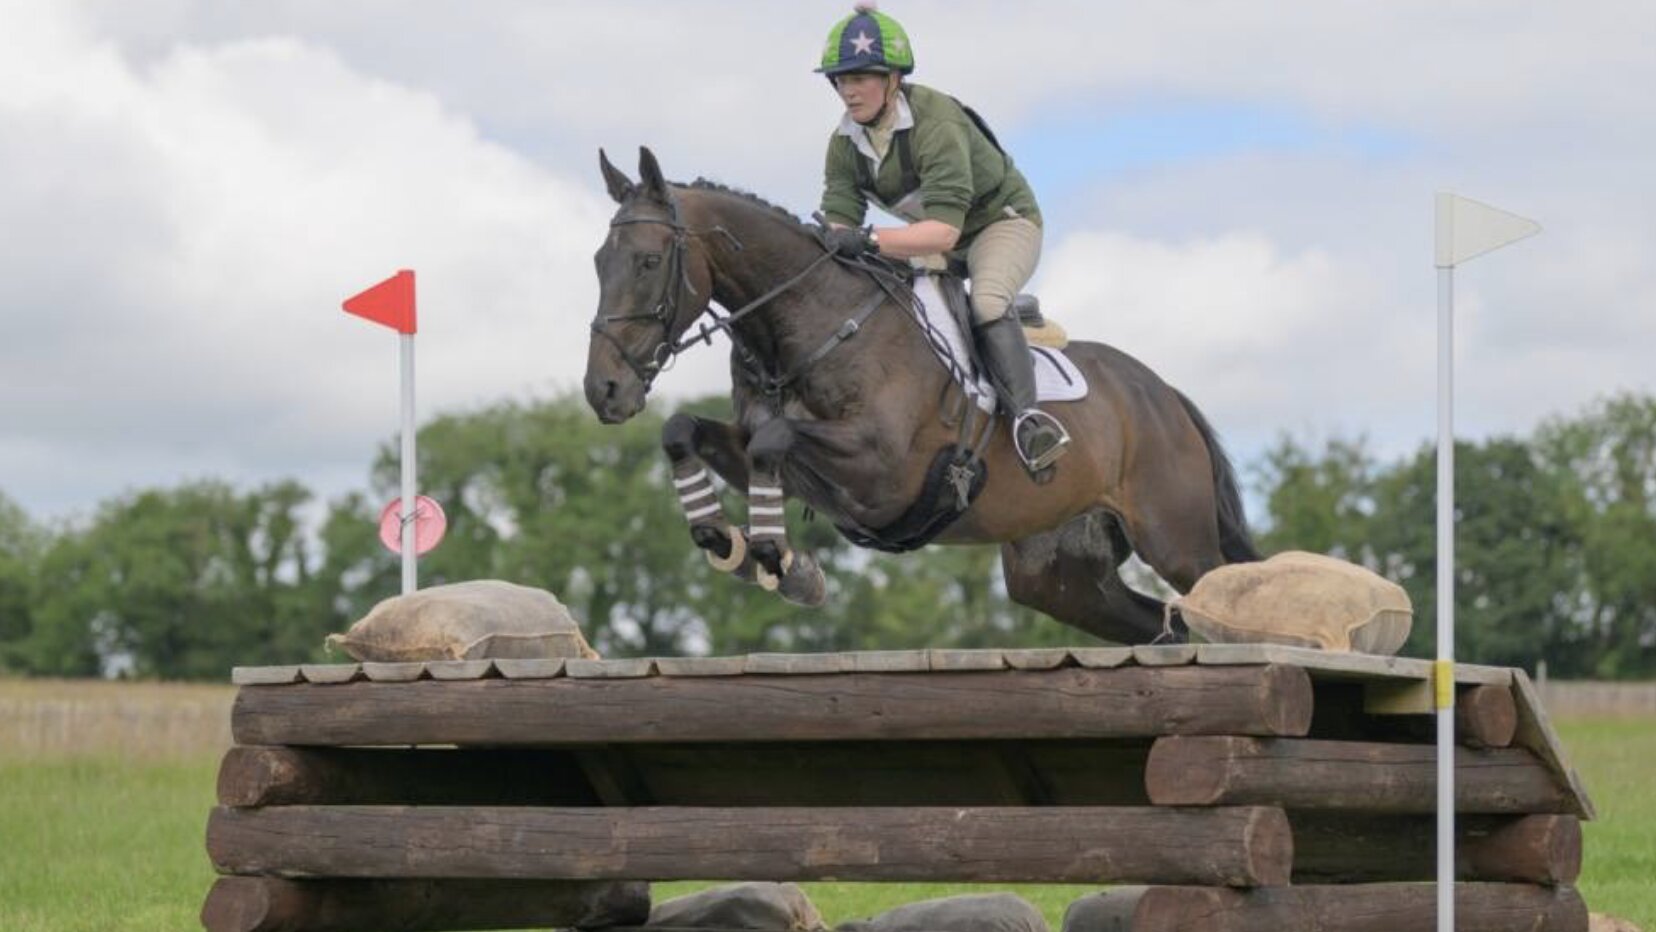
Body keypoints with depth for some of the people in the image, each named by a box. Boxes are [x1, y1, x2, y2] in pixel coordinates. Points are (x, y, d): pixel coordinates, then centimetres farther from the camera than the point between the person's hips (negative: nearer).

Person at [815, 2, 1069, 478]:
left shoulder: (937, 123, -33)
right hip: (930, 237, 8)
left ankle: (1025, 415, -45)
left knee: (985, 302, -36)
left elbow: (944, 230, -42)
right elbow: (839, 222, -19)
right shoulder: (845, 144, -10)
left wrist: (869, 240, -55)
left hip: (1002, 220, -8)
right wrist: (828, 244, -43)